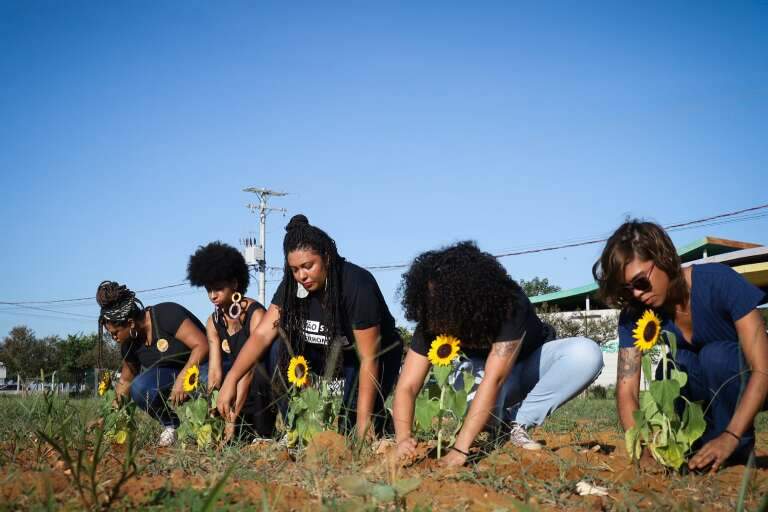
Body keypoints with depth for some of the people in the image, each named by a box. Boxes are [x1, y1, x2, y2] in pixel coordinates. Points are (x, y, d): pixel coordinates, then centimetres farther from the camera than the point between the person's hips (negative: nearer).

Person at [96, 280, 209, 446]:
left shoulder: (166, 315, -22)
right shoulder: (129, 344, -1)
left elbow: (202, 345, -26)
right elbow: (125, 381, 14)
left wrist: (182, 378, -32)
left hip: (201, 366, -6)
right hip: (171, 375, 6)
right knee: (139, 387, -25)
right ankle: (171, 426, -3)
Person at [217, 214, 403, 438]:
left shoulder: (357, 285, -29)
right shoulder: (292, 286, -13)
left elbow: (369, 359, -28)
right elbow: (262, 334, -18)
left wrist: (363, 423, -29)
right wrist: (231, 380, -32)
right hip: (329, 354, 7)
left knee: (350, 428, -23)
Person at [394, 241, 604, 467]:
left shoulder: (510, 304, -38)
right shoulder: (432, 322, -25)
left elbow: (494, 379, -45)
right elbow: (407, 386, -27)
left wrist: (460, 448, -51)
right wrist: (404, 437, -47)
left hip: (533, 360, -1)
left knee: (587, 353, -33)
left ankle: (519, 423, -21)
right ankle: (493, 428, -7)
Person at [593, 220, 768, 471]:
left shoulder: (718, 282, -29)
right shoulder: (634, 314, -17)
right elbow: (626, 390, -23)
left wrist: (730, 438, -41)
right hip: (706, 388, 3)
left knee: (715, 355, -33)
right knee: (671, 364, -28)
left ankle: (737, 451, -16)